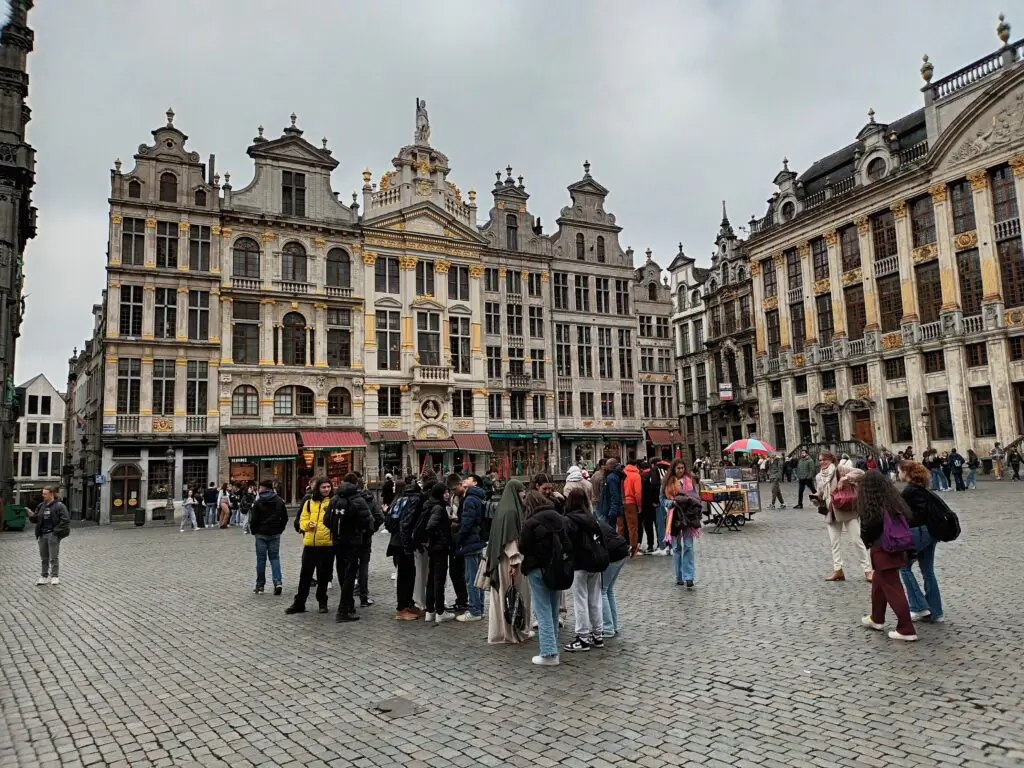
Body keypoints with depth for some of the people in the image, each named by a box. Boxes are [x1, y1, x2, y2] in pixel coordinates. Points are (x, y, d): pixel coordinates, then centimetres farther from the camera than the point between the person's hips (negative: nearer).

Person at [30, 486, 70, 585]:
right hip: (42, 534, 6)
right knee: (44, 557, 12)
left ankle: (55, 576, 6)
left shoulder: (59, 506, -8)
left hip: (53, 535, -6)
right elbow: (36, 519, 17)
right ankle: (45, 576, 21)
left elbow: (65, 520, -13)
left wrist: (56, 531, -17)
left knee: (54, 557, -1)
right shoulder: (41, 506, 11)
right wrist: (32, 516, -5)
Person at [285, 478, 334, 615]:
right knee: (305, 574, 7)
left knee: (323, 575, 9)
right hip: (310, 543, 2)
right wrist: (308, 525, -9)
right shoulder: (309, 503, 9)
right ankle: (299, 603, 17)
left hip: (327, 544, -2)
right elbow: (303, 520, 11)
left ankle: (322, 602, 23)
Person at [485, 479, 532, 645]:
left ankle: (500, 630, 20)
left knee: (503, 594, 13)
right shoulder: (511, 511, -17)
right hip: (510, 559, -9)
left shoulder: (505, 508, 12)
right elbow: (510, 537, -21)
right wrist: (515, 560, -20)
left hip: (501, 559, 9)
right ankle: (514, 632, 8)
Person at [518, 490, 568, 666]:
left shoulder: (531, 523, -15)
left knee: (543, 612, -1)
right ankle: (553, 647, 27)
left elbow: (522, 548, -10)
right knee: (553, 610, 17)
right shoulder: (560, 519, 2)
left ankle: (549, 653, -2)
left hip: (538, 570, -6)